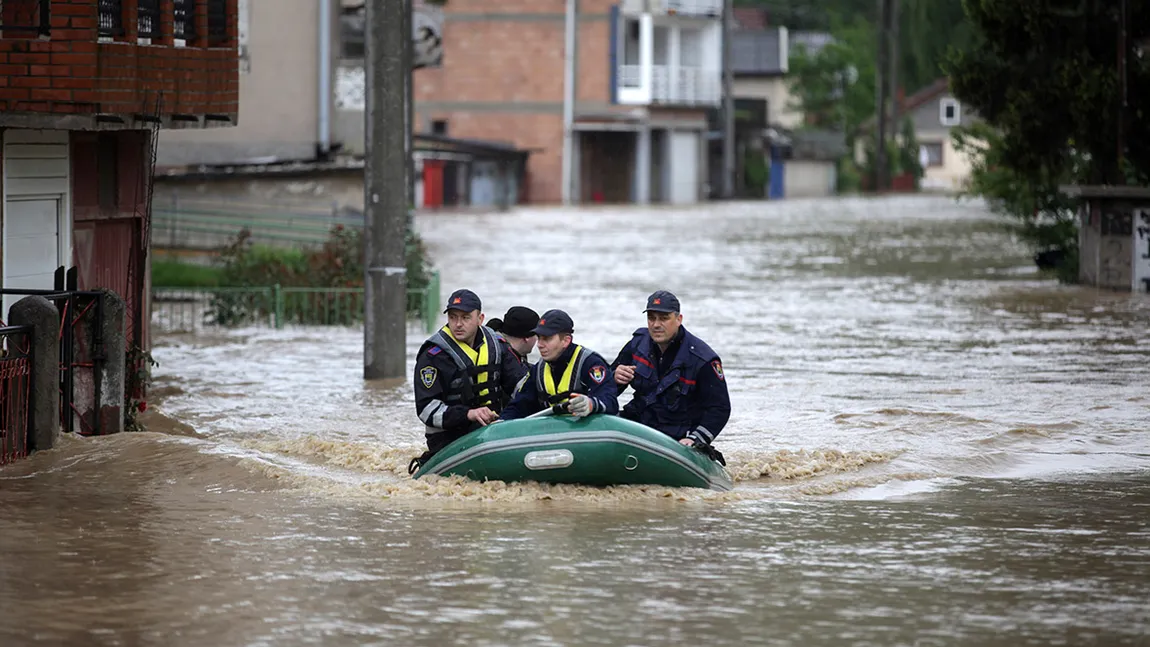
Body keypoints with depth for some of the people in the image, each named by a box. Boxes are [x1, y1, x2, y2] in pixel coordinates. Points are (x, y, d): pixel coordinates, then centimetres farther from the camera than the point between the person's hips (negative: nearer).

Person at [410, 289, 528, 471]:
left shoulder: (495, 345, 9)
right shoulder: (433, 356, -6)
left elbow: (522, 383, 14)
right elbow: (426, 408, -11)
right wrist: (467, 414, -24)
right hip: (448, 439, -6)